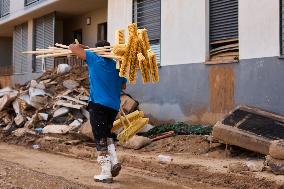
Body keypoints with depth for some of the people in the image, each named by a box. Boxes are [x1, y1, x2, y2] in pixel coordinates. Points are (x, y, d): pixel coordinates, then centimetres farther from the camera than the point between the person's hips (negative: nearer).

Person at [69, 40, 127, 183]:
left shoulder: (95, 60, -4)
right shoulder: (117, 66, 10)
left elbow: (72, 48, 0)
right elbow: (123, 86, 23)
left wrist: (81, 47, 20)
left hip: (98, 104, -5)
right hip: (114, 106, 5)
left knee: (100, 139, -1)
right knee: (106, 134, 24)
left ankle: (106, 174, 0)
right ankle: (114, 162, 8)